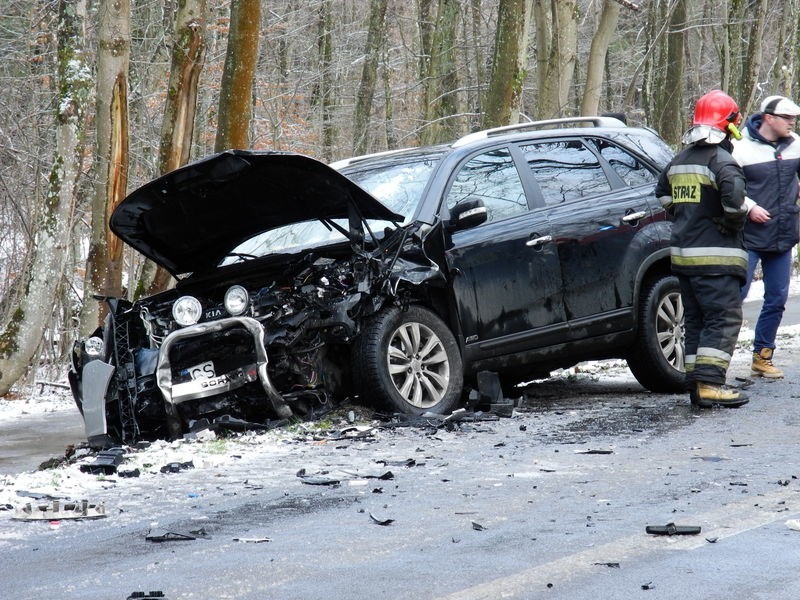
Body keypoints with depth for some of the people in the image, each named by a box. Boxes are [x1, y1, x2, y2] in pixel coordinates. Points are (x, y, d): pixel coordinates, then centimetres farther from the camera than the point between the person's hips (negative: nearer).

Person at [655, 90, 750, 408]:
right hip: (715, 256, -8)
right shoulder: (722, 161, -13)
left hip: (683, 252, 8)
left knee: (695, 320, 13)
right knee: (724, 319, -7)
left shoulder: (679, 160, 13)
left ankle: (695, 383, 11)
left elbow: (662, 192, 26)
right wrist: (735, 223, -12)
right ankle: (710, 383, -16)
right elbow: (733, 196, -29)